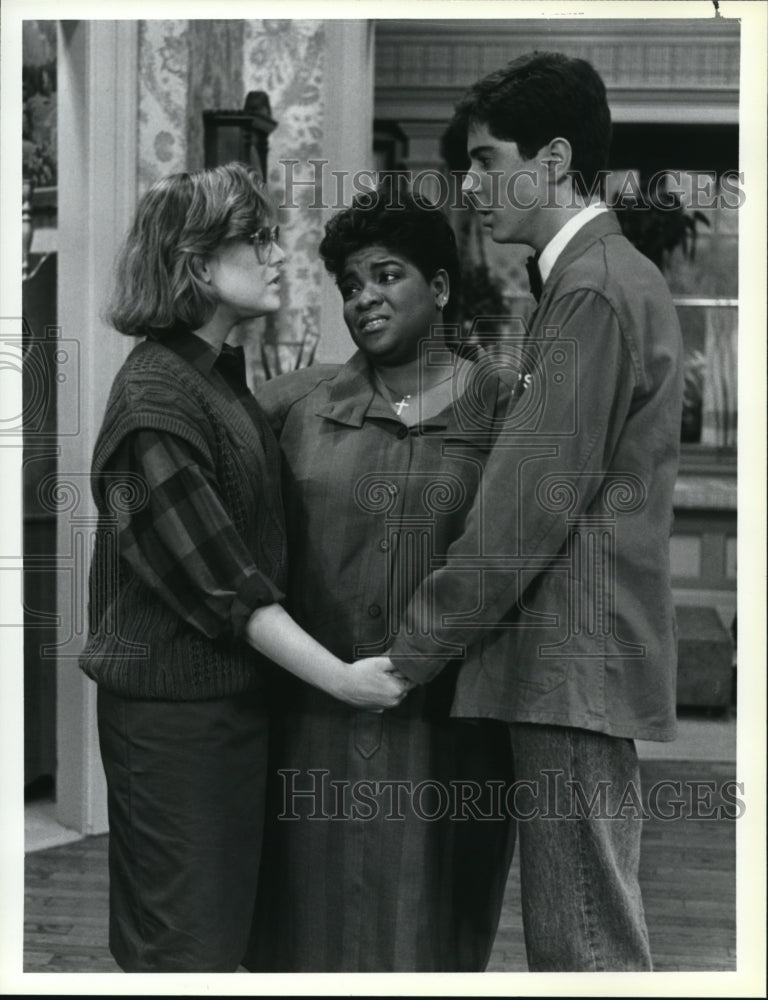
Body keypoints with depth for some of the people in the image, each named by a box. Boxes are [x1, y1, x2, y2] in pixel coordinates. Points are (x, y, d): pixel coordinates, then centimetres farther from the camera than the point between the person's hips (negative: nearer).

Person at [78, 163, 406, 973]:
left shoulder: (221, 376, 12)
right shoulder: (156, 397, -17)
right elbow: (219, 582, -19)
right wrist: (338, 677, -16)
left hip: (233, 693, 9)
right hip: (171, 702, -9)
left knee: (223, 932, 15)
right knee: (181, 943, 0)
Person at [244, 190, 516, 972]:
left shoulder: (502, 414, 0)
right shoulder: (298, 402, 3)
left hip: (444, 731, -1)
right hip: (318, 730, 1)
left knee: (429, 935, 10)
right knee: (314, 930, 11)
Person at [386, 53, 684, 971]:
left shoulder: (593, 292, -15)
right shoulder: (617, 275, 17)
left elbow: (523, 511, -18)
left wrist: (410, 654, -11)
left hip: (573, 664, -10)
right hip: (584, 660, 10)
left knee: (583, 941, -4)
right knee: (591, 927, 16)